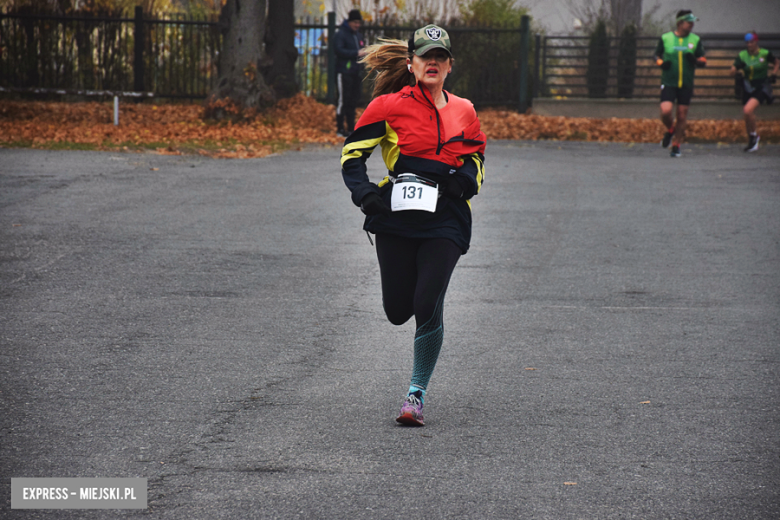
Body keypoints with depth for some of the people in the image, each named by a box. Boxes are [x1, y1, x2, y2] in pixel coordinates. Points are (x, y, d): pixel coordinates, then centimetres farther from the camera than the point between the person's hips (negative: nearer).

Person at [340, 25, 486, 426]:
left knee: (427, 307, -12)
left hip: (445, 222, 1)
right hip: (397, 217, -1)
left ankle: (417, 394, 2)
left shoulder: (463, 112, 9)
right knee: (397, 311, 1)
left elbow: (476, 156, 23)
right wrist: (365, 193, -12)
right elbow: (352, 153, 4)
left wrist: (465, 178, 1)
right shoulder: (391, 106, 0)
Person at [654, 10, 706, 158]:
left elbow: (703, 61, 9)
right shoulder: (665, 38, 2)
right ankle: (670, 130, 16)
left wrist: (695, 61, -14)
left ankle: (676, 146, 17)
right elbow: (657, 56, 14)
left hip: (686, 84, 2)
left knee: (682, 115, 2)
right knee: (665, 111, -17)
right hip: (668, 83, -1)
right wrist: (661, 63, -8)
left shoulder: (696, 40, 5)